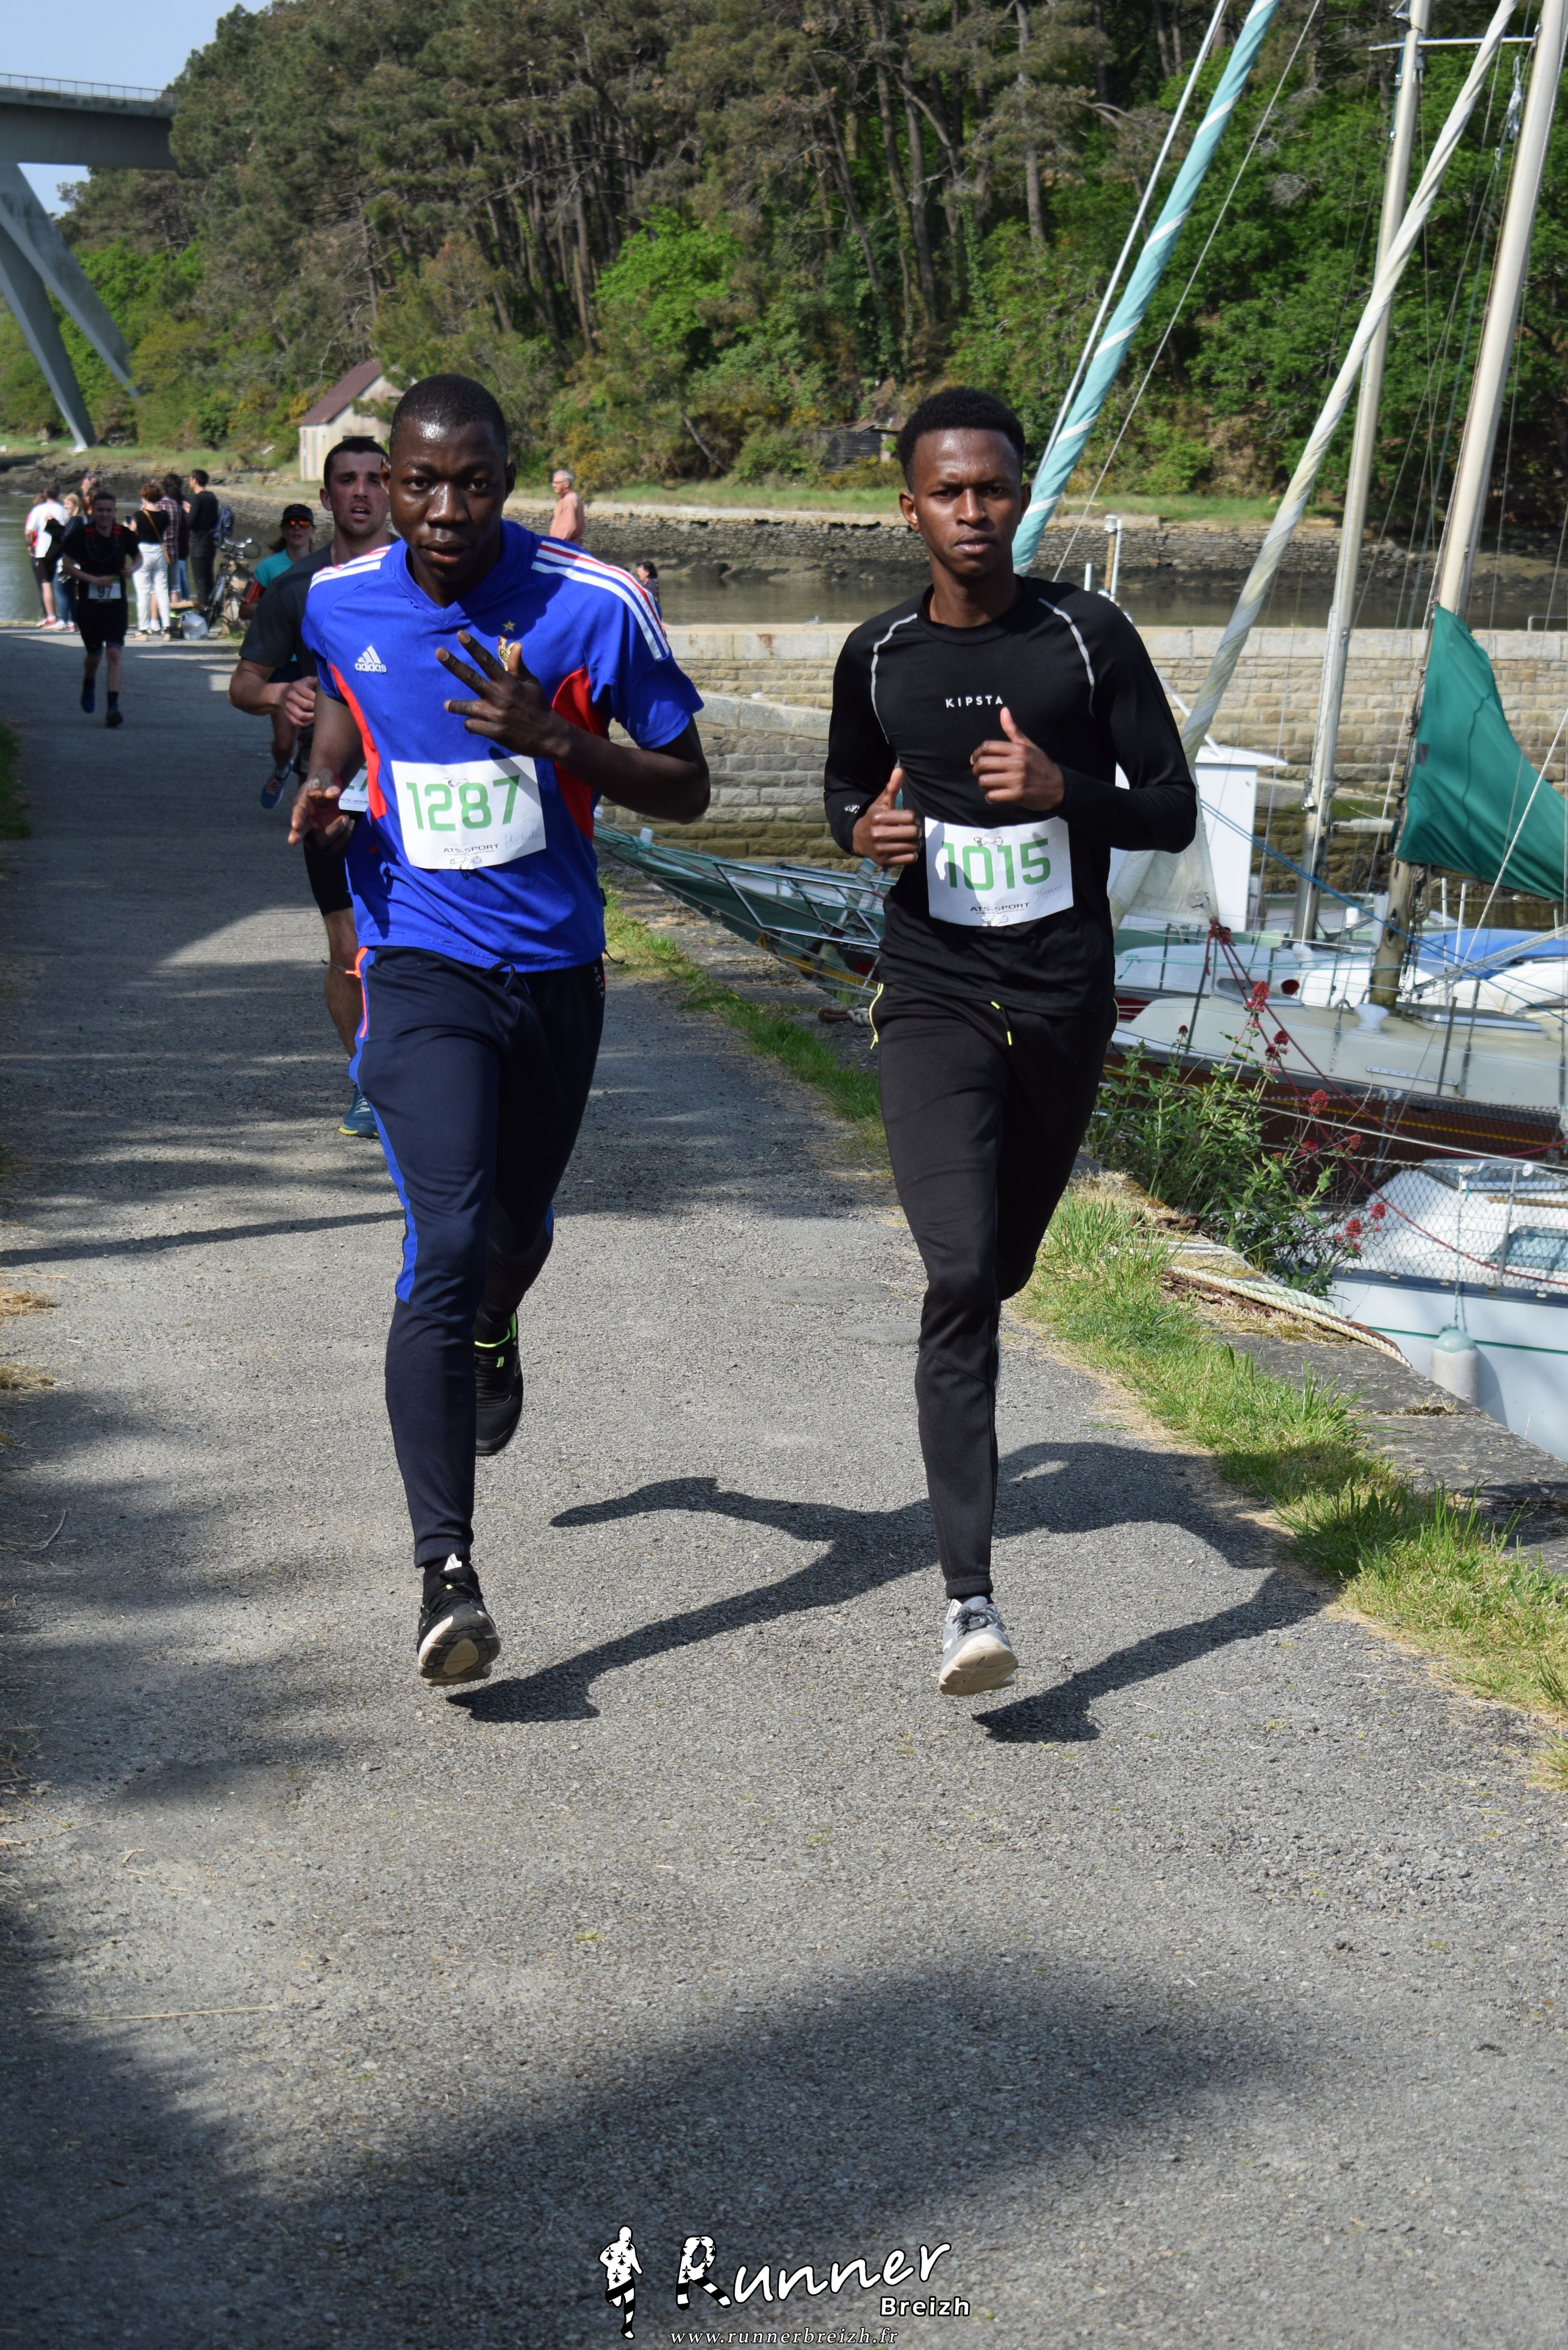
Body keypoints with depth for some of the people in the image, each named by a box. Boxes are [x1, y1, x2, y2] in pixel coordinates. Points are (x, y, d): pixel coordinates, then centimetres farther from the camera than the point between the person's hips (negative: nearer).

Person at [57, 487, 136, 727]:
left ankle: (113, 707, -13)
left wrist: (132, 569, -7)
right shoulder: (81, 535, -7)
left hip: (116, 603, 0)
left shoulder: (124, 535, -1)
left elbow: (138, 557, 16)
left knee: (114, 653, -12)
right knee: (94, 655, 12)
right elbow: (66, 564, -5)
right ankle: (89, 686, 45)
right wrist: (94, 580, -17)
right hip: (89, 603, 0)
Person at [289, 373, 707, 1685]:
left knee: (518, 1225, 21)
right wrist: (326, 780, 1)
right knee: (446, 1246, -19)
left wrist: (559, 739, -22)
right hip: (423, 972, -1)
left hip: (558, 970, 2)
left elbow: (688, 792, -5)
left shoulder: (595, 606, -11)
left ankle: (491, 1335, 61)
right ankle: (447, 1571, -20)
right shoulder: (340, 603, -2)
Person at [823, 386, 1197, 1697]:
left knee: (1004, 1266, 17)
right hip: (935, 1003, -1)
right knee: (959, 1279, -17)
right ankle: (970, 1598, -21)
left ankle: (960, 1401, 55)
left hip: (1066, 1003, 2)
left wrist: (1064, 790, -19)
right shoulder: (878, 658, 1)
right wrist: (865, 831, -5)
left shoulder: (1091, 638, -3)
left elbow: (1175, 812, 0)